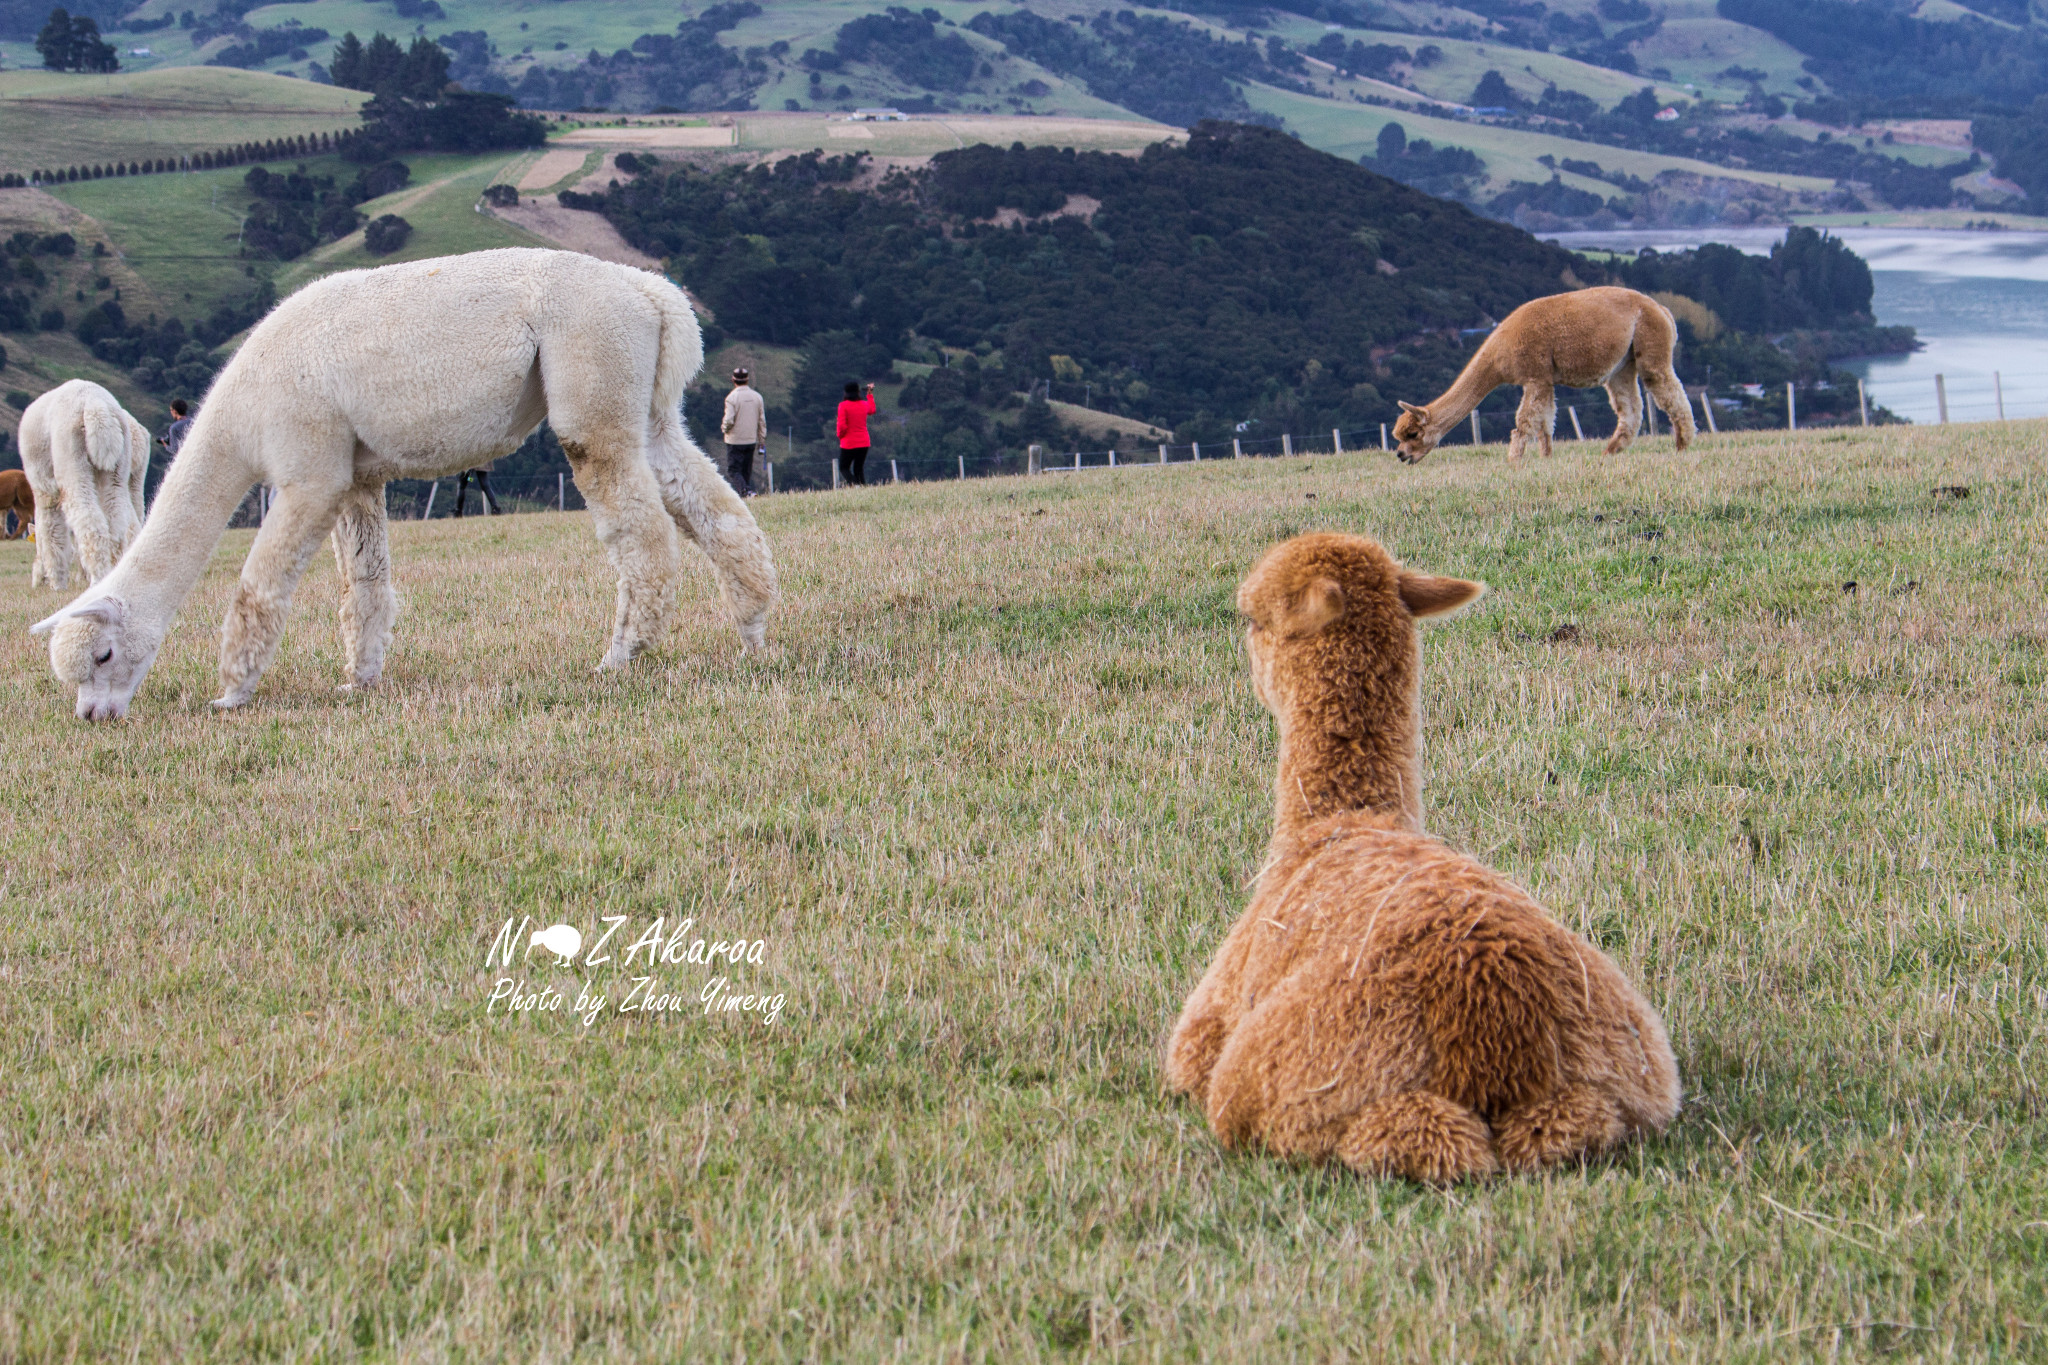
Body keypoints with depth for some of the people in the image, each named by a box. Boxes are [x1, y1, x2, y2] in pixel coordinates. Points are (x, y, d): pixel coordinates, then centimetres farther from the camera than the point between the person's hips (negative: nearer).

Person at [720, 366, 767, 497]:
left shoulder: (732, 397, -14)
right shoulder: (757, 396, 3)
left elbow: (729, 421, -18)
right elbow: (762, 421, 7)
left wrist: (724, 428, 5)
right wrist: (762, 440, 15)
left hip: (735, 441, -5)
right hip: (751, 440, 5)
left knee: (733, 470, -2)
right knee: (746, 470, 15)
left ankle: (746, 491, -22)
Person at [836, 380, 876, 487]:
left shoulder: (843, 406, -12)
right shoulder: (864, 404, 3)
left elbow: (842, 425, -18)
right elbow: (872, 410, 28)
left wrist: (840, 436, 2)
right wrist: (870, 394, 38)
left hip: (848, 443, -4)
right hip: (864, 443, 4)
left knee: (843, 468, 6)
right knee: (859, 469, 14)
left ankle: (854, 484, -20)